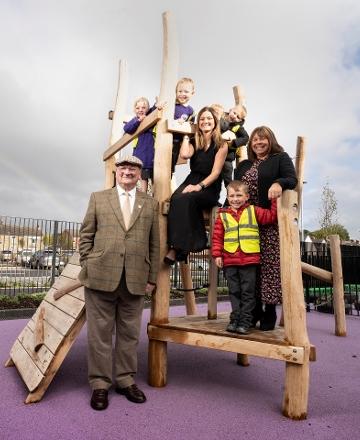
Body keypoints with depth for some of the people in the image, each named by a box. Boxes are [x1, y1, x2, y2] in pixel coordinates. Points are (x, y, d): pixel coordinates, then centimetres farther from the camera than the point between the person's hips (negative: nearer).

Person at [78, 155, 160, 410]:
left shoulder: (150, 204, 11)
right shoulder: (98, 198, 10)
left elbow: (154, 245, 9)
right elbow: (86, 236, 8)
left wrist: (152, 278, 5)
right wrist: (87, 268, 1)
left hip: (135, 280, 1)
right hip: (101, 276, -1)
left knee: (130, 333, 11)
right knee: (100, 332, 7)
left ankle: (125, 380, 28)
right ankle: (99, 384, 22)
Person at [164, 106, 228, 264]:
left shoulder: (221, 144, 3)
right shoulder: (194, 142, 15)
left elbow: (216, 172, -6)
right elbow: (184, 155, -9)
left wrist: (199, 186, -20)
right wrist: (186, 135, 6)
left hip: (210, 188, -3)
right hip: (191, 182, 3)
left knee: (185, 199, -35)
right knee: (176, 198, -32)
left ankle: (177, 249, -34)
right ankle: (177, 247, -35)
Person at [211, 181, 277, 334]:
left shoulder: (253, 211, 6)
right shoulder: (222, 215, 6)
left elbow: (272, 216, 4)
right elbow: (217, 236, 4)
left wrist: (275, 199, -2)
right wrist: (217, 254, -3)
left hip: (249, 260, -1)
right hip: (229, 261, 1)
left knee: (247, 293, 5)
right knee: (234, 292, 11)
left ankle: (245, 322, 15)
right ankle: (235, 320, 22)